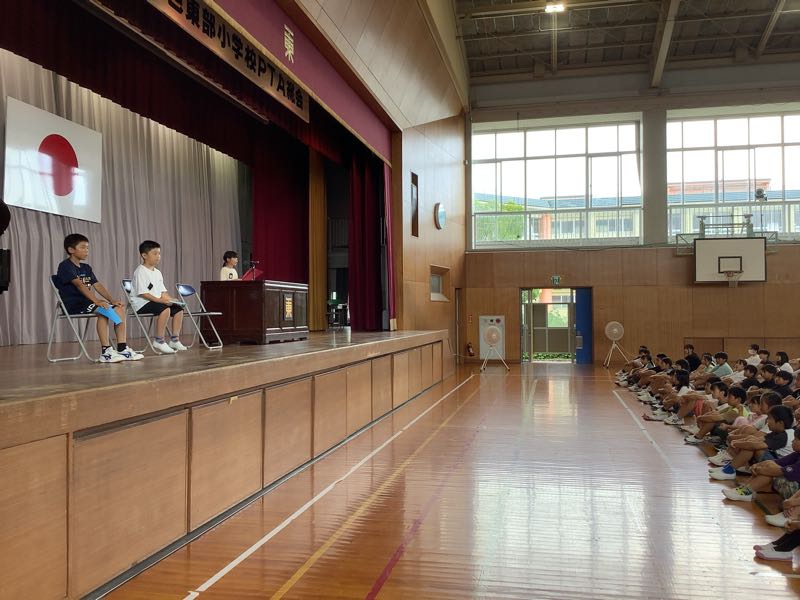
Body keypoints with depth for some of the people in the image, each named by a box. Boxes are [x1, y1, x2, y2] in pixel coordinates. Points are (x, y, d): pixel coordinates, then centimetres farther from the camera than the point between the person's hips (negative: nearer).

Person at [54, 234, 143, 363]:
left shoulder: (86, 268, 17)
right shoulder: (65, 266, -8)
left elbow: (97, 285, 8)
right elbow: (79, 284, -22)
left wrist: (112, 300, -8)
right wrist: (96, 300, -34)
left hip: (87, 302, 8)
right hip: (73, 305, -8)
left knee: (119, 309, -10)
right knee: (103, 311, -32)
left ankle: (122, 349, -14)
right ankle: (106, 351, -32)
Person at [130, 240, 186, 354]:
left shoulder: (157, 273, 18)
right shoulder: (140, 272, -10)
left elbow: (163, 292, 17)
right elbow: (142, 293, -19)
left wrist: (169, 299, -3)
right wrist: (159, 300, -28)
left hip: (157, 301, 9)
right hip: (141, 303, -9)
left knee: (179, 309, -3)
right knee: (165, 309, -33)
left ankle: (174, 340, 3)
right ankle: (159, 341, -24)